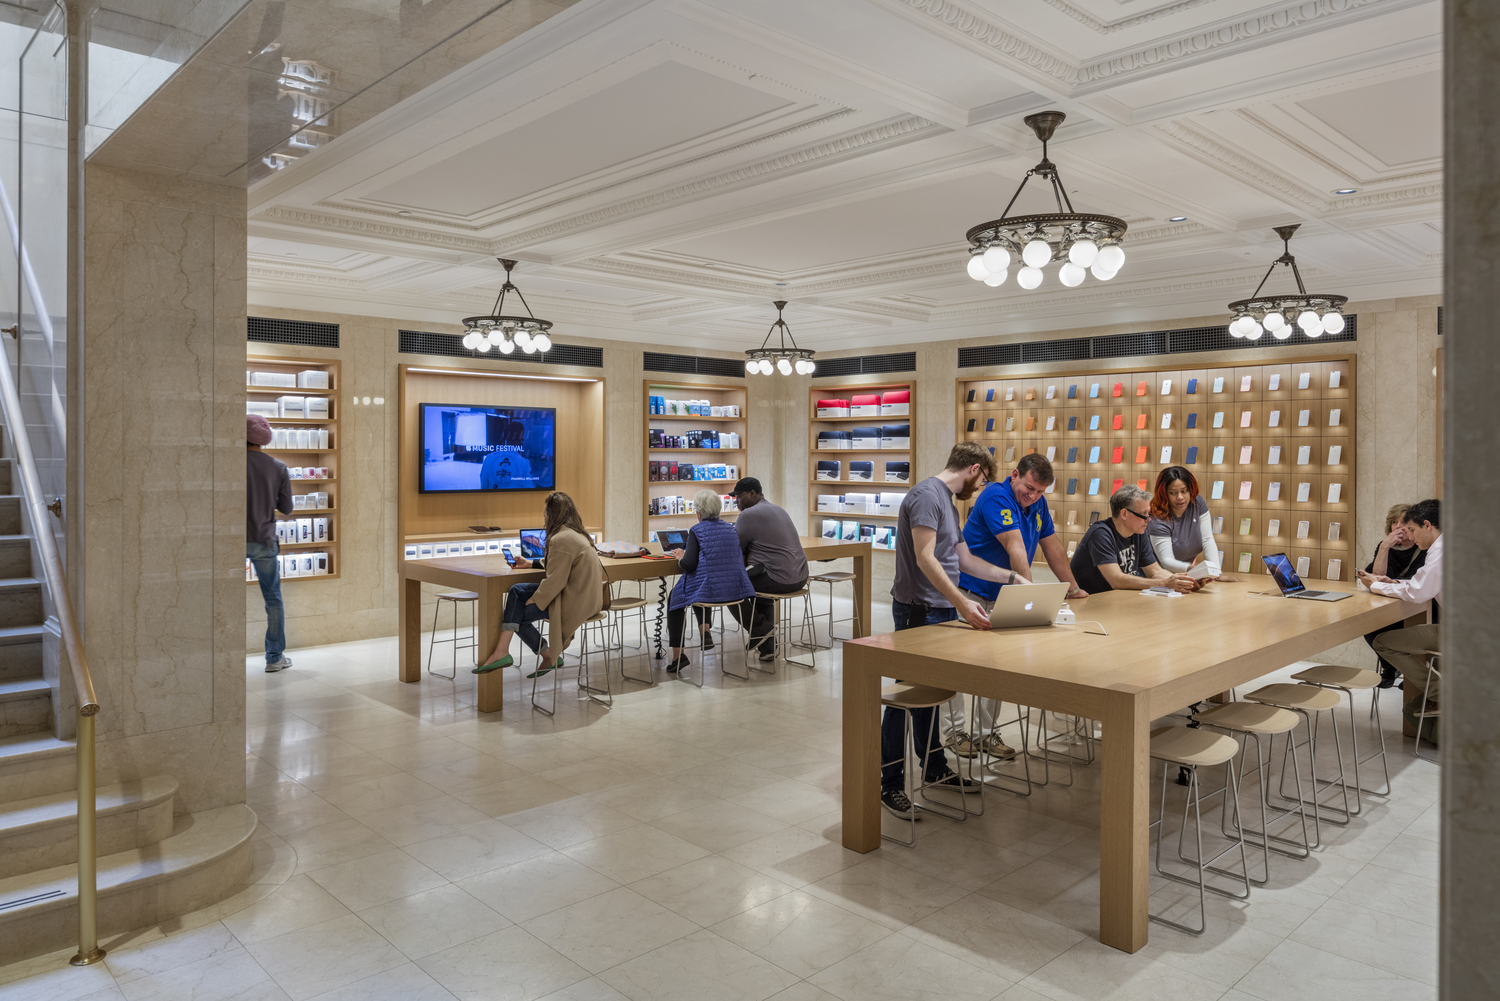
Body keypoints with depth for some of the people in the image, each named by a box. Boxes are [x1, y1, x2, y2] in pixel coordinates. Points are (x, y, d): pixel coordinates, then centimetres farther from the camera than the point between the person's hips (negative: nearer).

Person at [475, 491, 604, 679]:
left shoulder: (560, 540, -20)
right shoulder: (575, 534, 12)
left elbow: (555, 581, -22)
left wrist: (533, 600, -8)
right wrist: (531, 563, 25)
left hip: (576, 602, -10)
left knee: (519, 615, -1)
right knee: (517, 591, 6)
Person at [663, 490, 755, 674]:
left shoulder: (697, 531, -8)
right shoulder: (731, 528, 10)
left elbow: (689, 565, -16)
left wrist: (681, 557, 9)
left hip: (709, 589, -6)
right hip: (734, 589, 6)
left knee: (674, 600, 22)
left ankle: (678, 655, 16)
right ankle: (705, 630, 21)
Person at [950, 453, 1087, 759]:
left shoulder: (1038, 503, 7)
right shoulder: (997, 497, -19)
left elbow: (1052, 547, 14)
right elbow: (1015, 547, -28)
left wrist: (1073, 589, 14)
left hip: (1002, 596, 7)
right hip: (968, 594, -7)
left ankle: (987, 731, 12)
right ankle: (955, 730, 7)